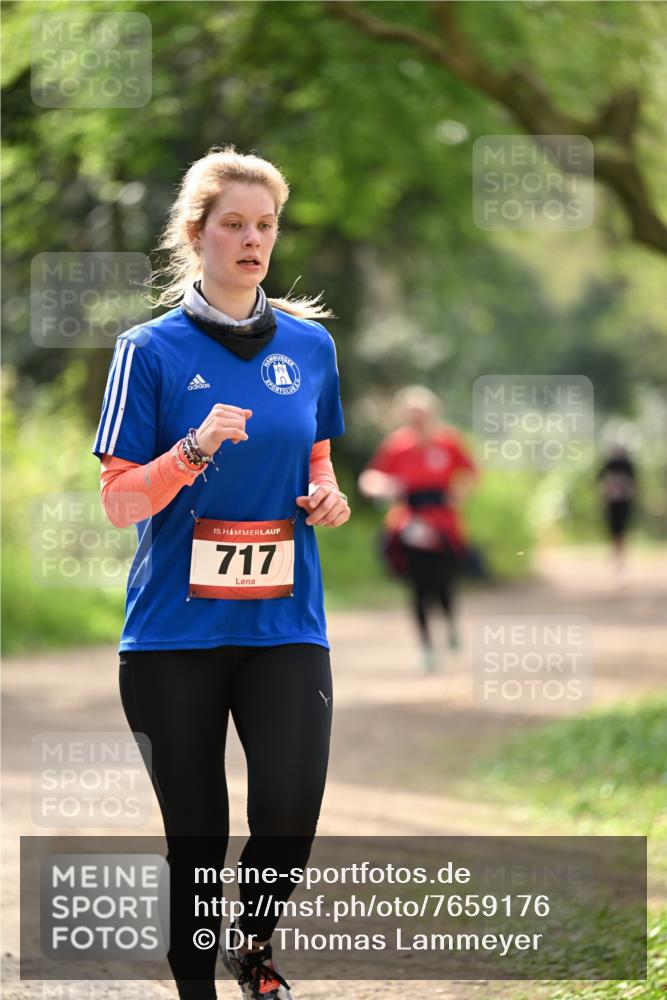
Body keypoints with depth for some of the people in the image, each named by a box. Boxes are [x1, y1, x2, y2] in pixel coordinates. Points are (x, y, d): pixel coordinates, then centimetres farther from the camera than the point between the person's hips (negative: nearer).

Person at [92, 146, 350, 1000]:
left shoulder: (310, 344, 8)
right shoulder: (152, 350, -3)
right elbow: (118, 503, -5)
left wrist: (326, 498, 1)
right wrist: (196, 450, -21)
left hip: (284, 622, 2)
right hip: (175, 631, -2)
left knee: (290, 805, -15)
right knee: (194, 831, 3)